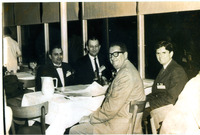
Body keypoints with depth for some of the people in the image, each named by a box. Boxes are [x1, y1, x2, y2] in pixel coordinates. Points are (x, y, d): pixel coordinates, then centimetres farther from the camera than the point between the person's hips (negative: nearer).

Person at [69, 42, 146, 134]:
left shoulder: (125, 74, -21)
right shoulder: (128, 69, 14)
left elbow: (112, 108, -23)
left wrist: (91, 118, -10)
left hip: (119, 126, -10)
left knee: (74, 131, -5)